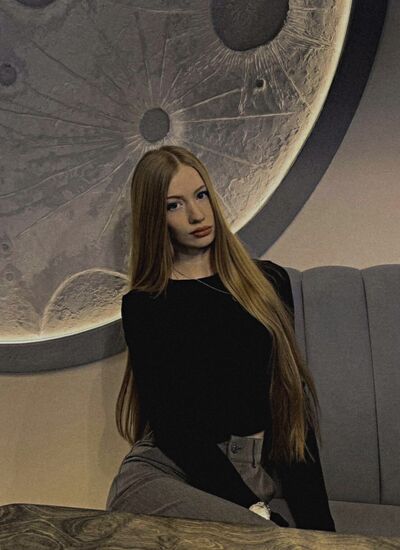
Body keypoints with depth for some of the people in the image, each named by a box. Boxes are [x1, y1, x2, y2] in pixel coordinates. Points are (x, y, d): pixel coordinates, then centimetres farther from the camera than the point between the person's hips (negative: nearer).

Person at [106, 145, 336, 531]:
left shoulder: (268, 281, 7)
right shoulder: (142, 305, -1)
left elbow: (291, 400, 4)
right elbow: (171, 423, -6)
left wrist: (316, 517, -3)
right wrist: (255, 510, -15)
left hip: (255, 471, 4)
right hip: (169, 470, -3)